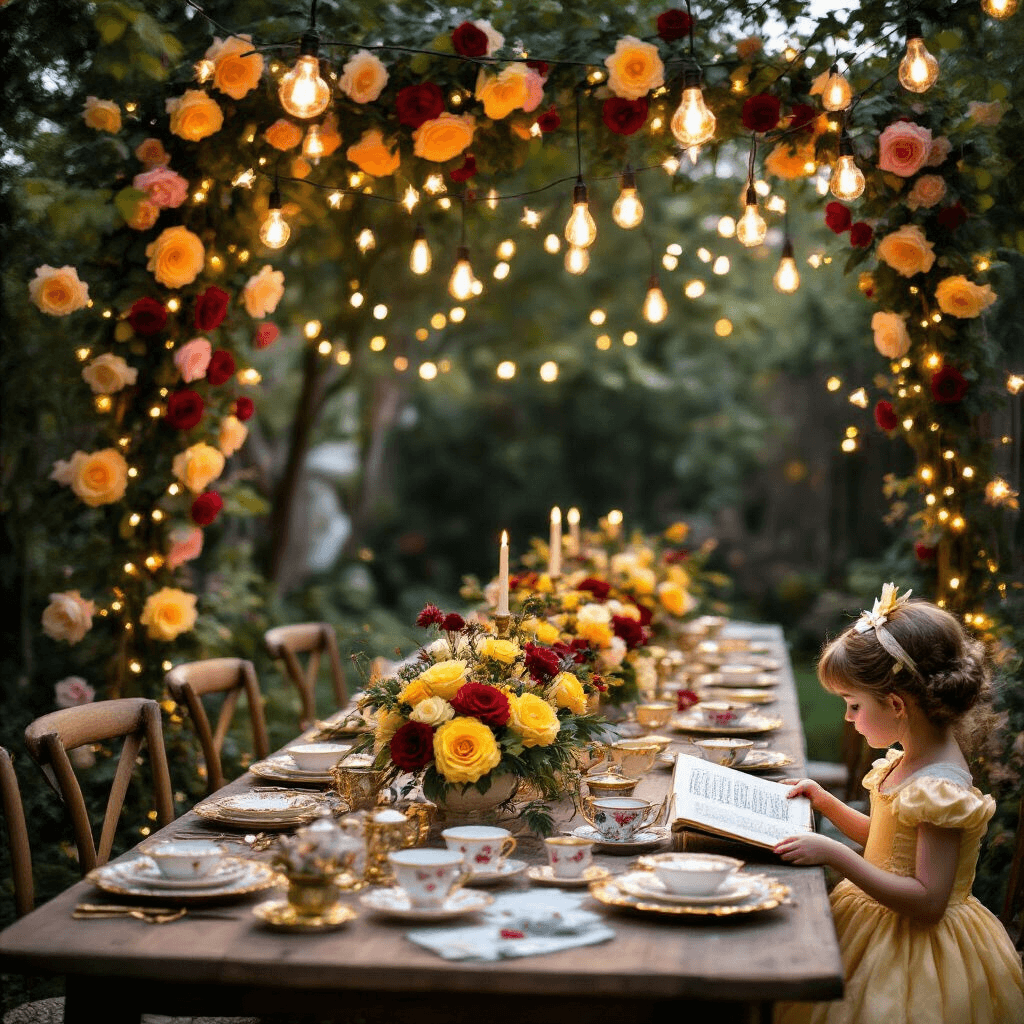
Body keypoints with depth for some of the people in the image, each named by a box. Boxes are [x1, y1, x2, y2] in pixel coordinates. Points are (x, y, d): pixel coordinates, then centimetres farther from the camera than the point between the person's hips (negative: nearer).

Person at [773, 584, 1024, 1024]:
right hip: (876, 921, 9)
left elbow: (927, 901, -28)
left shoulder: (941, 786, -26)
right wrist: (824, 801, 11)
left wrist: (836, 854, -29)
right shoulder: (907, 762, 3)